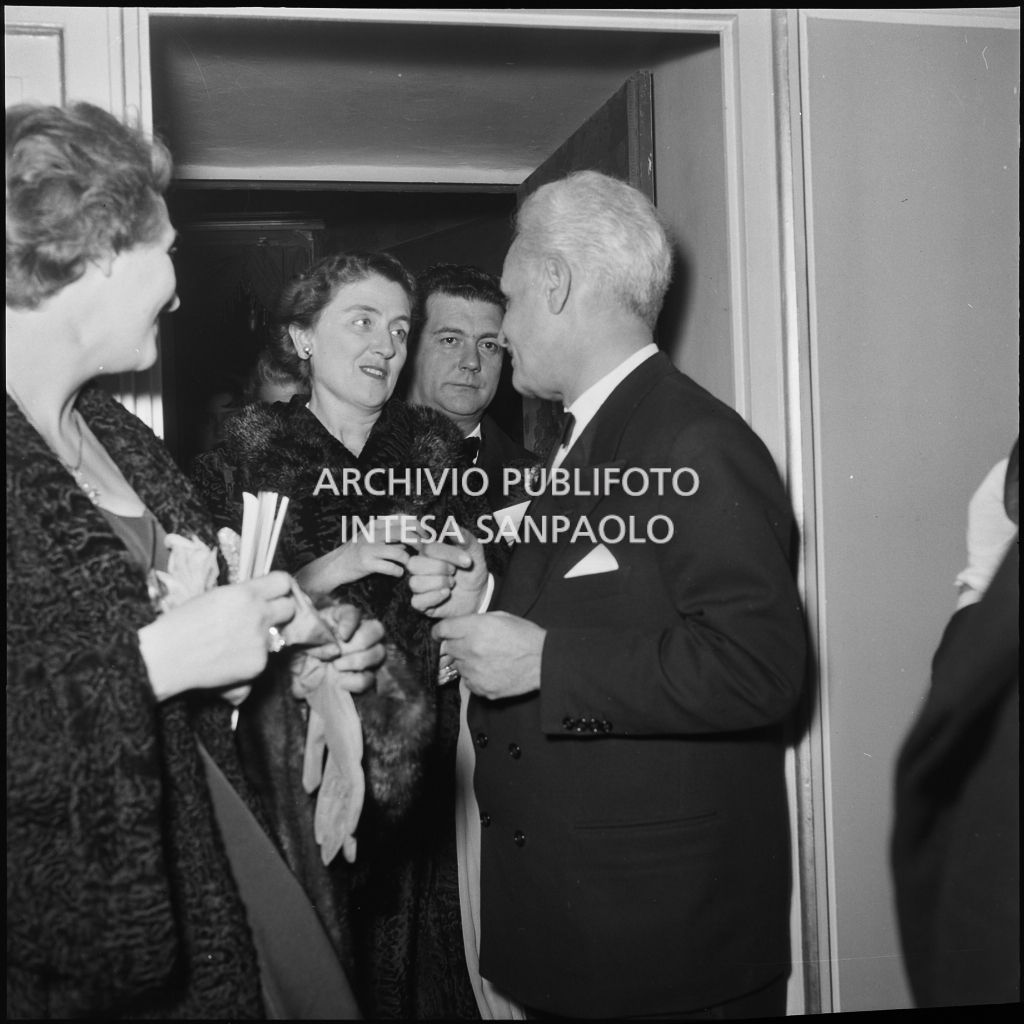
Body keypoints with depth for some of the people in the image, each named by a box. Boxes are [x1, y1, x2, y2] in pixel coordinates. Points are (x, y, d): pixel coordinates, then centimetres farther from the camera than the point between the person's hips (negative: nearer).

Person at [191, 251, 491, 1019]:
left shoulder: (438, 443, 6)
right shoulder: (246, 449, -1)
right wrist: (323, 572, -17)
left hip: (420, 761, 2)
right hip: (298, 762, -2)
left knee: (421, 959, 9)